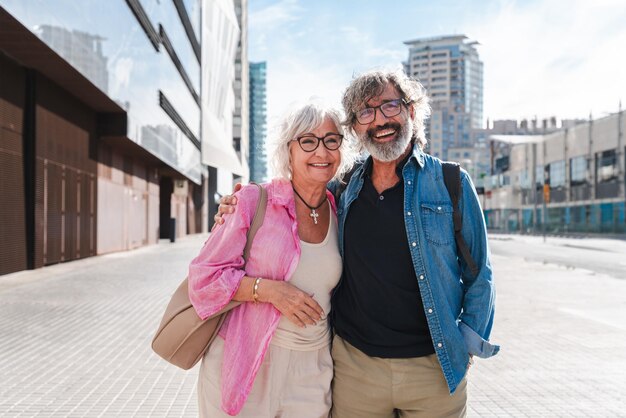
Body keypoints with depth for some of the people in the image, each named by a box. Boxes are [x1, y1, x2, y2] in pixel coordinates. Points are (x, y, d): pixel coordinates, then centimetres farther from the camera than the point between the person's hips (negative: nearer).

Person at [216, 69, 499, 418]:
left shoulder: (451, 182, -3)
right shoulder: (343, 187, 2)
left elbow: (479, 277, 2)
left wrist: (466, 347, -4)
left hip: (435, 368, -1)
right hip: (354, 366, 2)